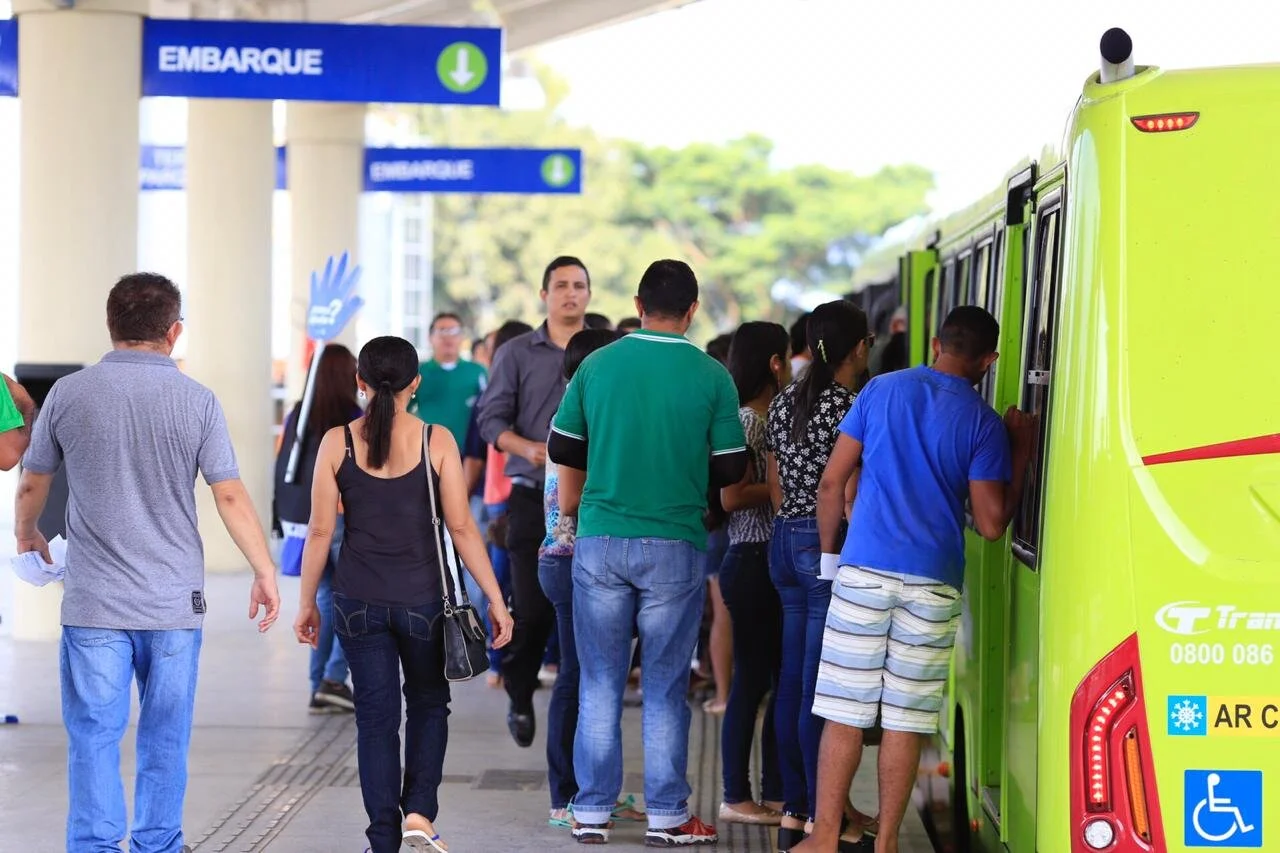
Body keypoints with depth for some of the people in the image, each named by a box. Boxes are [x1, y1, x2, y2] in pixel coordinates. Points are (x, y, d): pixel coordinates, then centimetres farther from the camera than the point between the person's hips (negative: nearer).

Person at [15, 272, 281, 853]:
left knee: (94, 734, 3)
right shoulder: (195, 401, -5)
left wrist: (26, 534, 30)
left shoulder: (69, 394, -2)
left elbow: (32, 484, 10)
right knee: (165, 736, 11)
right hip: (174, 600, 0)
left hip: (93, 601, 0)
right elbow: (230, 496, -6)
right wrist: (264, 572, 3)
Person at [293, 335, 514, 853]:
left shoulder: (337, 443, -3)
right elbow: (461, 528, -6)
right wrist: (495, 601, 0)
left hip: (359, 601, 1)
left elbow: (319, 531, -1)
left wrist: (306, 602, 9)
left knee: (376, 716, 8)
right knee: (428, 704, 19)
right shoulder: (436, 441, -5)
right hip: (422, 597, 0)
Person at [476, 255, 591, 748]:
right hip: (534, 497, -1)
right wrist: (527, 447, -16)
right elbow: (491, 418, 1)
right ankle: (520, 697, 20)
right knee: (532, 607, -2)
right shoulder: (517, 354, 5)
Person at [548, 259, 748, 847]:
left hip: (599, 540, 2)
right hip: (674, 546, -2)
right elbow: (731, 469, 0)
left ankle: (591, 813, 11)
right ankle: (666, 816, 8)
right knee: (665, 687, 5)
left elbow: (562, 451, 9)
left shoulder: (596, 366, 1)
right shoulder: (711, 377, -5)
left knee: (599, 683, 8)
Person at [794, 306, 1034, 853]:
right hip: (933, 584, -1)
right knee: (905, 721, 5)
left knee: (845, 715, 3)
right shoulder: (983, 423, 1)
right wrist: (1021, 454, 7)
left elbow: (832, 482, 5)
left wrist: (830, 551, 17)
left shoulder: (882, 391, 6)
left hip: (864, 572, 1)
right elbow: (991, 524, -3)